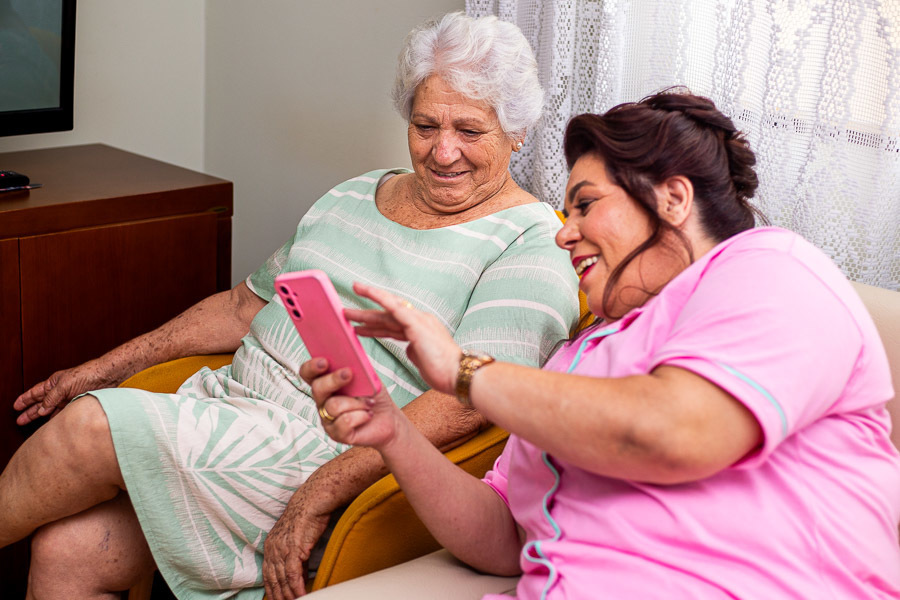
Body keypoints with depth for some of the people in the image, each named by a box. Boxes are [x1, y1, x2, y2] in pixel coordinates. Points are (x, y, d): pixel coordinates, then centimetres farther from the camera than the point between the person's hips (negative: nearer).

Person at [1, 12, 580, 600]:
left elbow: (470, 398, -19)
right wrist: (107, 368, 17)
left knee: (91, 426, -20)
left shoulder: (532, 247, -6)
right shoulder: (356, 195, 18)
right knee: (63, 551, -15)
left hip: (332, 455, -6)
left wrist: (317, 497, -27)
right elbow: (247, 305, 23)